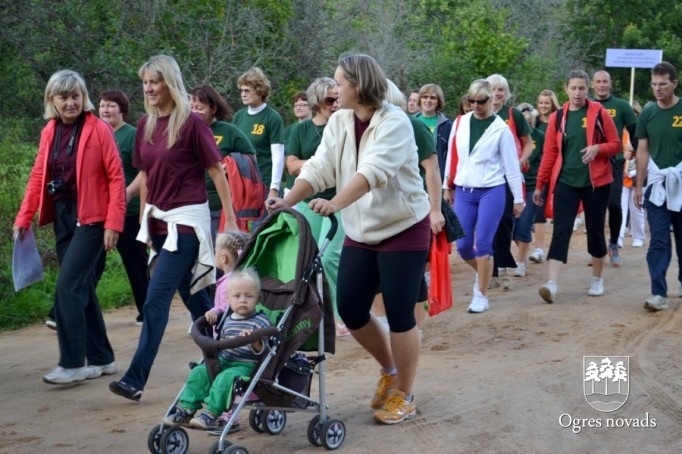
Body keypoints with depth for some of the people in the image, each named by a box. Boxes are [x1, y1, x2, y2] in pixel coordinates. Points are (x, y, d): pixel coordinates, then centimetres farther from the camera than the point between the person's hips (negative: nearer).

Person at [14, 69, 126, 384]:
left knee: (68, 286, -12)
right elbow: (37, 177, 11)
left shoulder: (99, 130, -8)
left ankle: (72, 364, -3)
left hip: (91, 218, -6)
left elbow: (116, 178, -10)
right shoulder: (49, 133, 9)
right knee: (82, 289, 10)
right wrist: (23, 219, 6)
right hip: (62, 217, 6)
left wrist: (113, 223, -14)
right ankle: (101, 359, 20)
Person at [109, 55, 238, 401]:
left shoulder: (191, 123, -11)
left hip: (187, 219, -7)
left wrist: (231, 220, -9)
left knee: (156, 299, -11)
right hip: (158, 218, 7)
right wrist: (143, 220, 14)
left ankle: (135, 379, -9)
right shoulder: (145, 125, 7)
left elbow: (216, 171, -8)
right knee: (191, 294, 18)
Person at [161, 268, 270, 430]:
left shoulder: (261, 321, -7)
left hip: (245, 366, -7)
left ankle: (211, 415, -32)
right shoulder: (228, 320, 14)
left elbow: (261, 350, -15)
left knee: (225, 378, -32)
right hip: (223, 361, 7)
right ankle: (186, 410, -8)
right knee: (199, 373, -8)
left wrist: (253, 340, -36)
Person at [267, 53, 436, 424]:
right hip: (360, 232, 6)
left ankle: (404, 396, 13)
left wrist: (335, 204, -48)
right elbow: (319, 168, -7)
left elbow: (373, 171, -34)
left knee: (399, 313, -3)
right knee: (350, 309, 3)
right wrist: (288, 201, -23)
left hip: (404, 229, -6)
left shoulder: (394, 123, -20)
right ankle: (389, 369, 29)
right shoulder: (338, 122, 1)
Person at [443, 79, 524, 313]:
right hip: (464, 192, 4)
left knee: (483, 244, -6)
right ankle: (483, 274, 33)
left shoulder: (500, 128, -4)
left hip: (492, 192, -4)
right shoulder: (459, 123, 6)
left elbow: (511, 165, -2)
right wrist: (447, 186, 15)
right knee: (463, 245, 3)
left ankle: (482, 296, 5)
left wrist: (518, 198, -1)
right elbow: (452, 157, 14)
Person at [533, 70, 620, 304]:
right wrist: (540, 184, 6)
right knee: (560, 232, -9)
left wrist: (598, 148, -20)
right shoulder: (557, 117, 4)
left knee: (595, 231, 9)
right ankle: (552, 284, -17)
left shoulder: (599, 113, -2)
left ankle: (597, 280, 27)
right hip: (565, 182, 1)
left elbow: (616, 144, 1)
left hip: (595, 182, -1)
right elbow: (549, 153, 7)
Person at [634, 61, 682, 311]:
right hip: (656, 186, 1)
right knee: (658, 241, -3)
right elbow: (643, 151, 6)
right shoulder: (647, 114, 2)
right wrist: (639, 185, 4)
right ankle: (659, 293, -5)